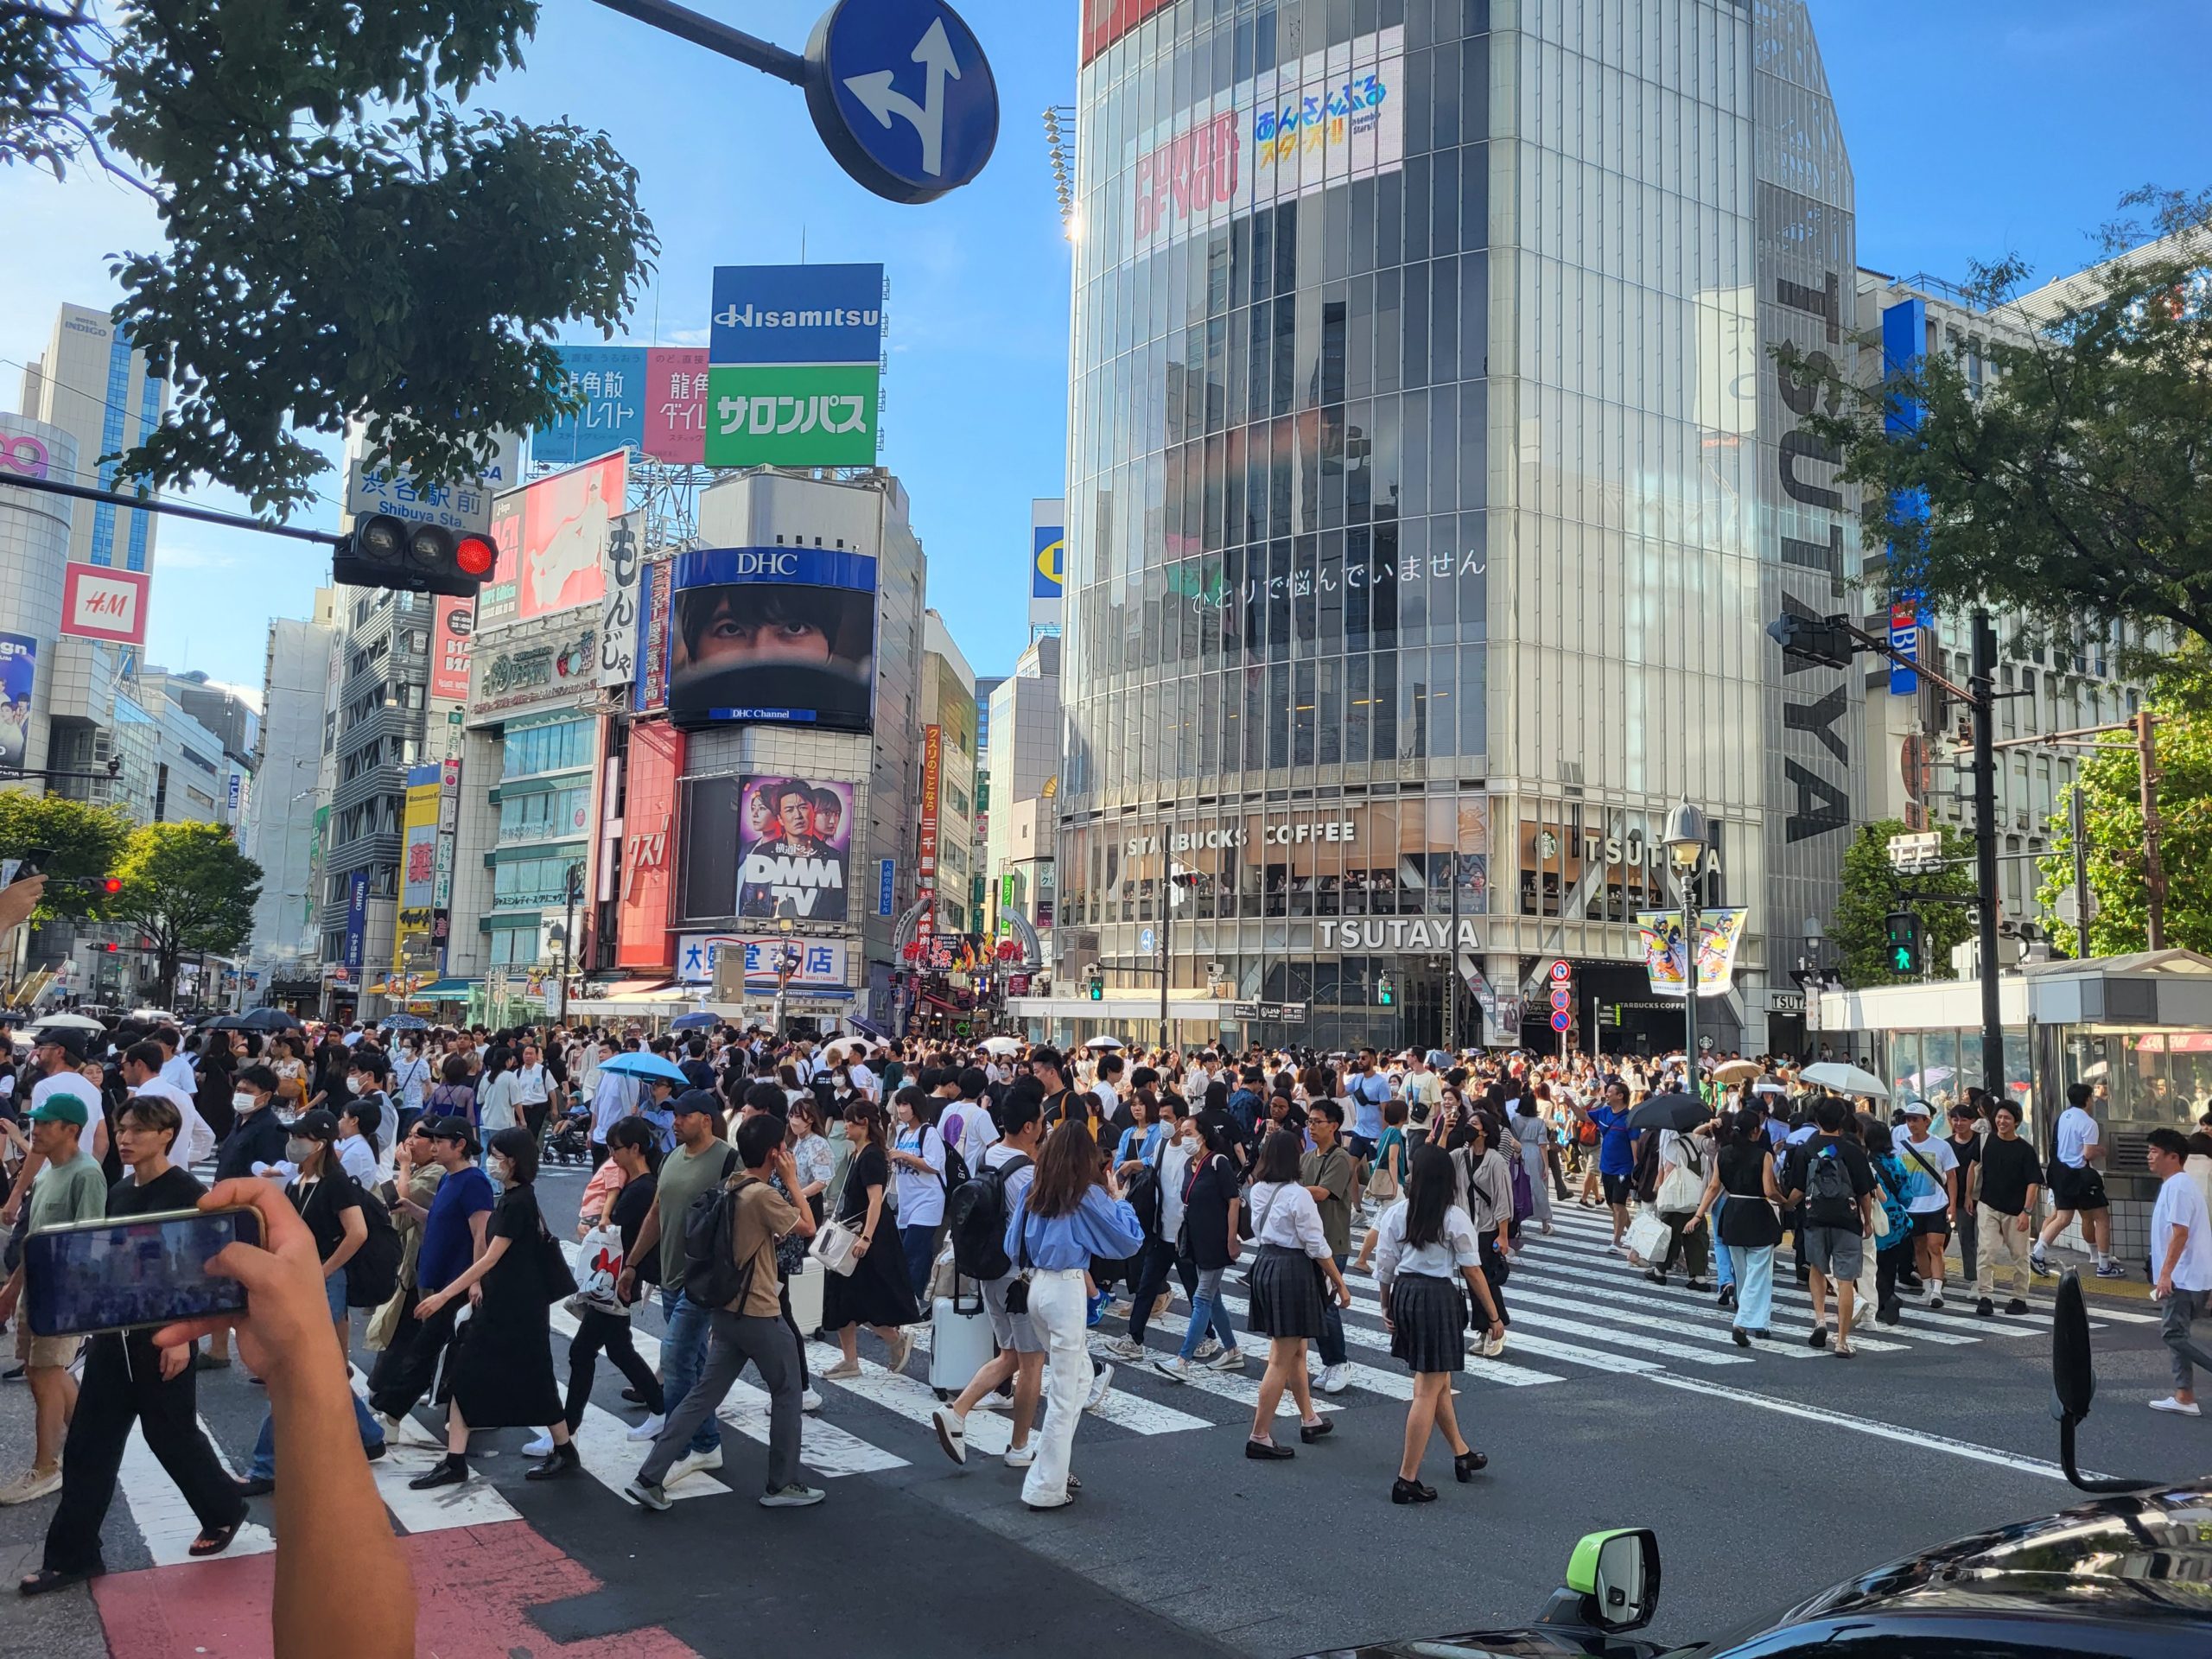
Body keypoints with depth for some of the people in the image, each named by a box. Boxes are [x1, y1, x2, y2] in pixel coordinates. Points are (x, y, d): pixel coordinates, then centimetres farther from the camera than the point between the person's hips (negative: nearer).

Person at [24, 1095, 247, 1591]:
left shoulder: (188, 1193, -14)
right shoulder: (118, 1192, 8)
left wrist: (181, 1335, -21)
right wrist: (100, 1324, 13)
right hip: (113, 1335, 7)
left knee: (172, 1437, 5)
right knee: (88, 1444, 7)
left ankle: (224, 1512, 27)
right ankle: (72, 1556, 16)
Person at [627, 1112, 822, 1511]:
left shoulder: (728, 1189, 6)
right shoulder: (764, 1195, -21)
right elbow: (808, 1228, -10)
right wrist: (792, 1180, -5)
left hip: (726, 1311, 8)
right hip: (761, 1315, -8)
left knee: (702, 1396, 12)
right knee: (787, 1392, 9)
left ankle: (649, 1478, 10)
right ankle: (783, 1484, 18)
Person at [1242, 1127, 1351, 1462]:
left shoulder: (1258, 1191, 4)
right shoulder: (1297, 1195, -18)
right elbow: (1317, 1246, -14)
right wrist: (1340, 1283, -5)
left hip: (1265, 1266, 8)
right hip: (1293, 1271, -8)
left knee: (1296, 1349, 22)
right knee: (1281, 1360, -1)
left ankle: (1309, 1419, 37)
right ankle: (1259, 1437, 3)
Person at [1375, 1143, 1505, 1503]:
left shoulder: (1395, 1214, -1)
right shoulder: (1455, 1218, -10)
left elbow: (1385, 1268, 2)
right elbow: (1473, 1272, -7)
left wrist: (1386, 1307, 17)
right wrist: (1494, 1316, 3)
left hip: (1404, 1295, 5)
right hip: (1438, 1297, -5)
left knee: (1438, 1381, 23)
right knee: (1428, 1392, 0)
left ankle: (1462, 1454, 41)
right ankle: (1407, 1481, 1)